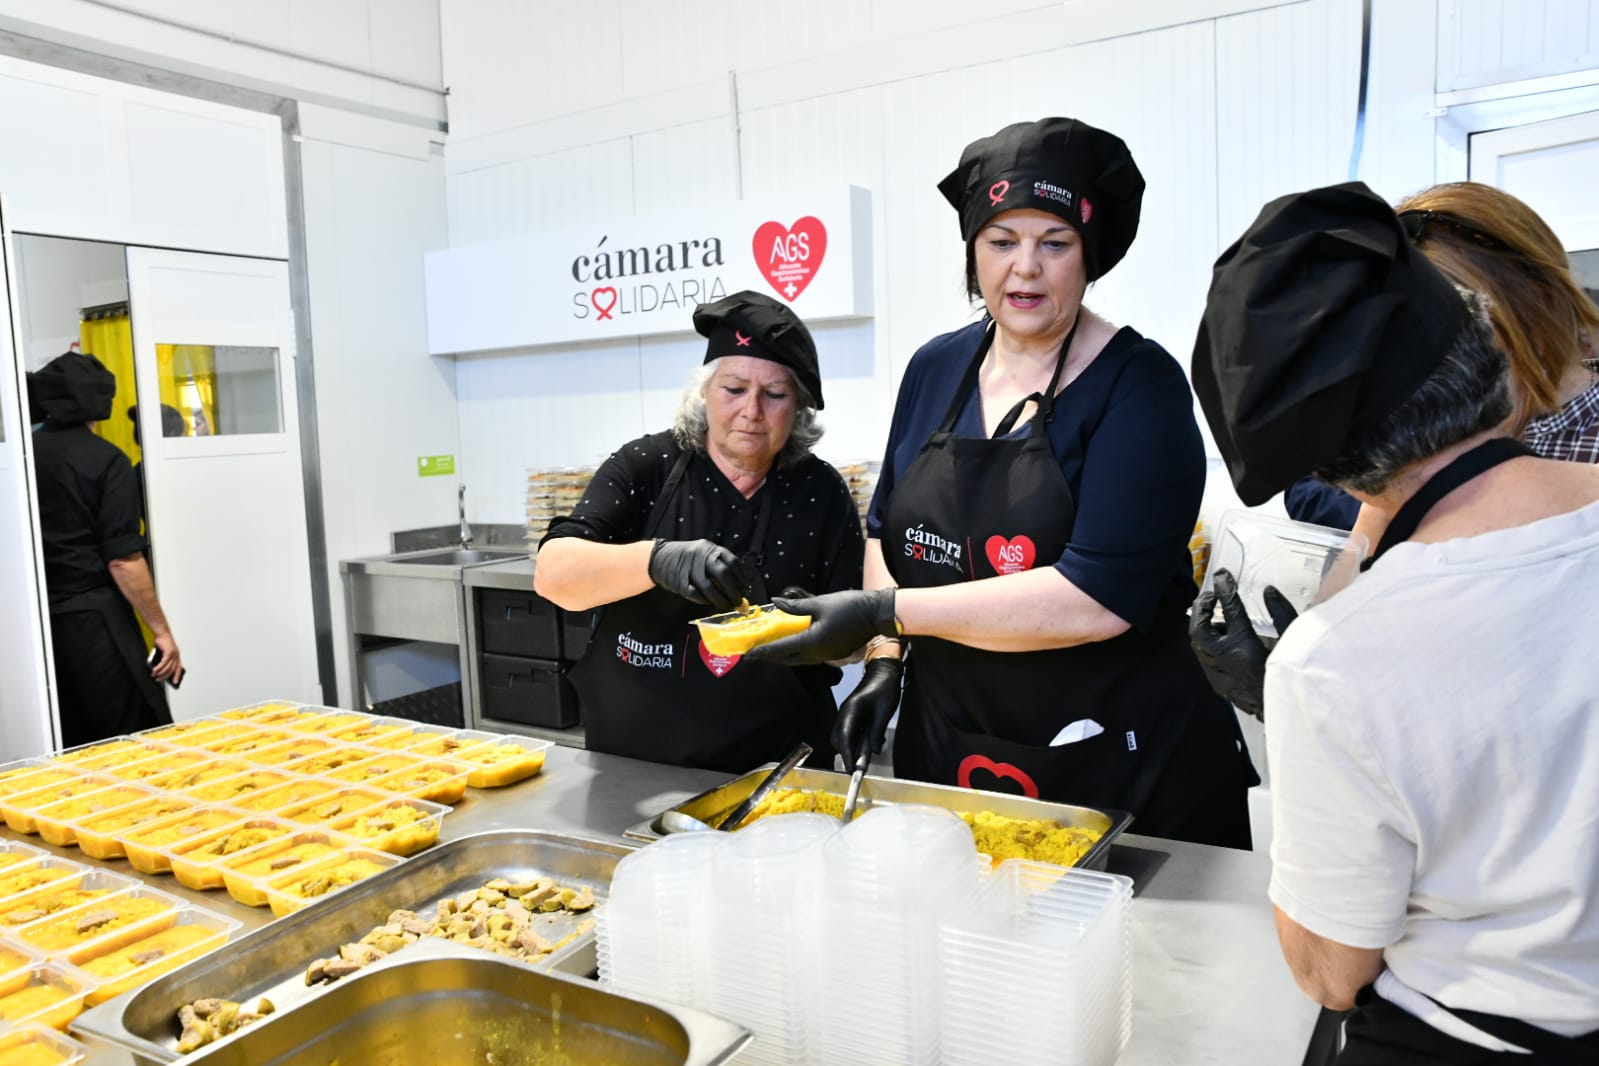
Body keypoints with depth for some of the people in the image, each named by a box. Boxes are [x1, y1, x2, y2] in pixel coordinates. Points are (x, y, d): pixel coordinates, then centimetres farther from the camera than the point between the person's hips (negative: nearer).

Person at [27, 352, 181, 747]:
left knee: (71, 750, 14)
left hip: (39, 621, 6)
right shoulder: (105, 460, -10)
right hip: (94, 620, -6)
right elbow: (123, 559, -14)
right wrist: (162, 631, -10)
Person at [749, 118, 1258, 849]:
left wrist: (882, 614, -24)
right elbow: (889, 531, 14)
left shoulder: (1138, 384, -14)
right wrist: (883, 662, 1)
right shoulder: (936, 369, 3)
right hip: (946, 750, 5)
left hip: (1123, 766, -4)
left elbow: (1099, 598, -24)